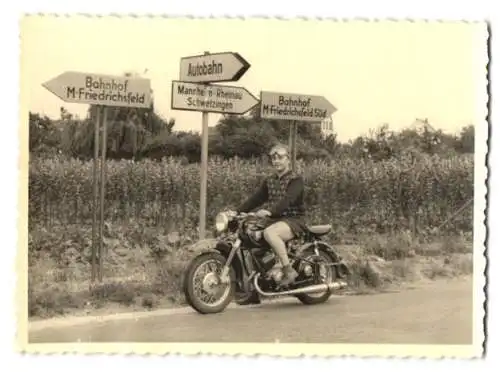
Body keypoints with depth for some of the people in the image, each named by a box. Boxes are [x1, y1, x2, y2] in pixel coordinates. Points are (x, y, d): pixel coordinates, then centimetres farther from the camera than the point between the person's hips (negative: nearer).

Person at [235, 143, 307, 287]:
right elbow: (256, 198, 15)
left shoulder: (296, 179, -5)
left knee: (269, 233, -36)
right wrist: (237, 212, 2)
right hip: (276, 220, 8)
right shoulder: (269, 181, 18)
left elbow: (288, 199, -22)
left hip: (294, 220, -8)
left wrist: (270, 212, -38)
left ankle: (289, 270, -30)